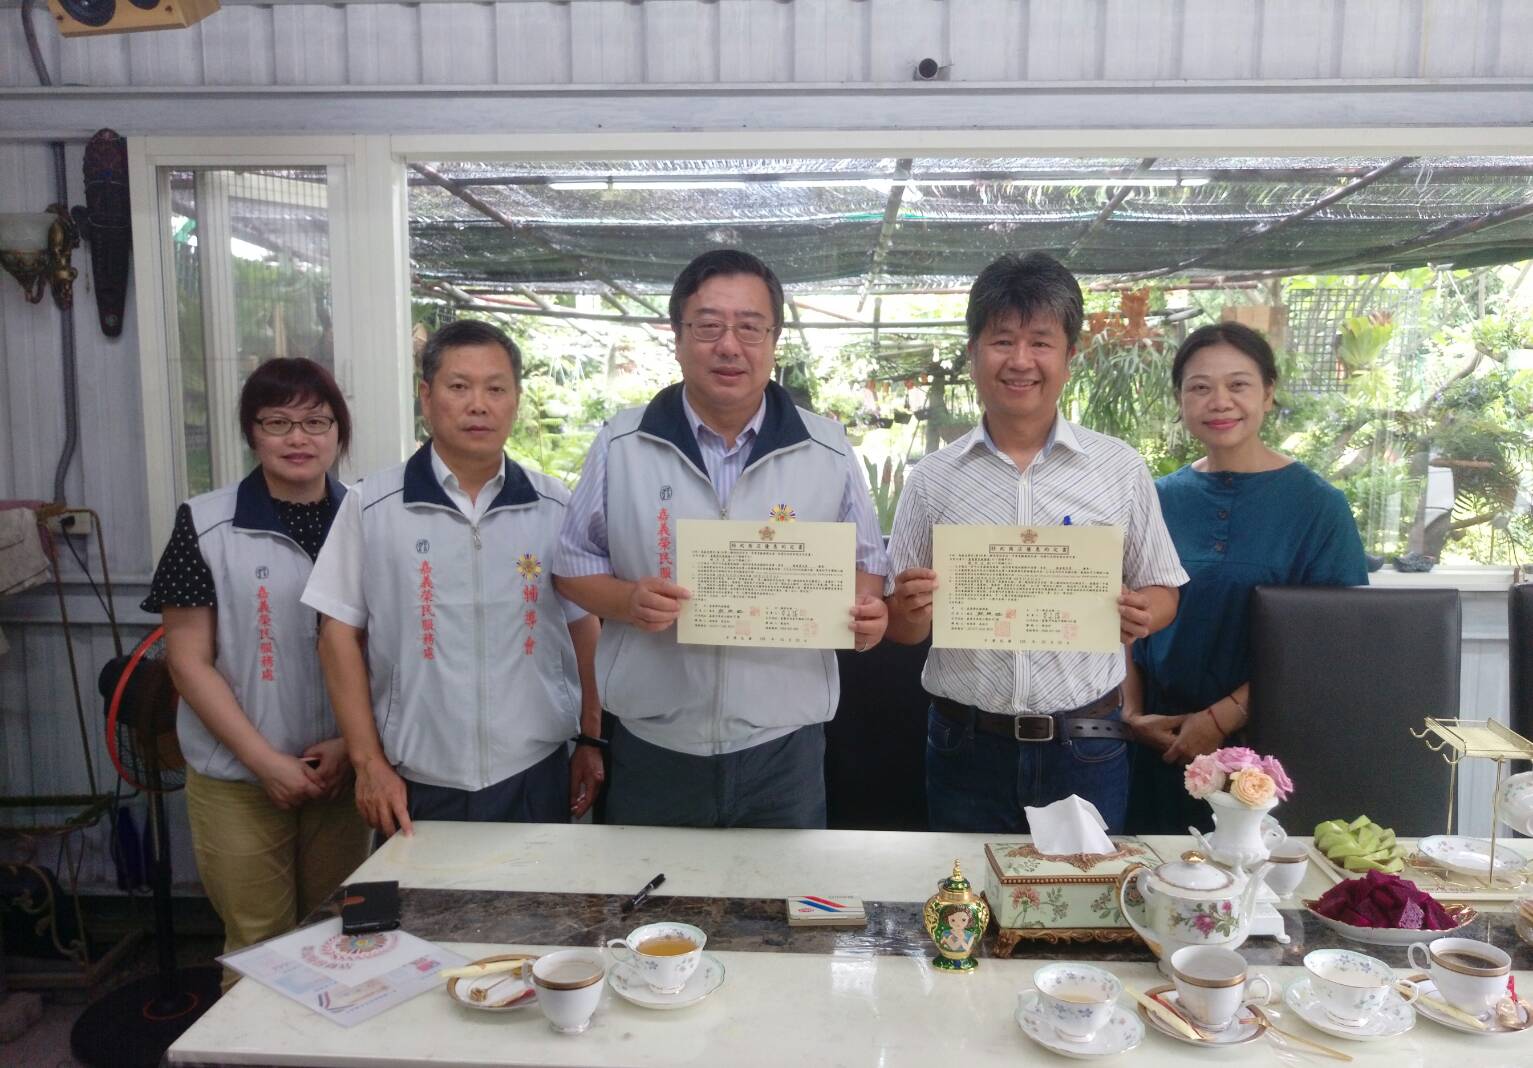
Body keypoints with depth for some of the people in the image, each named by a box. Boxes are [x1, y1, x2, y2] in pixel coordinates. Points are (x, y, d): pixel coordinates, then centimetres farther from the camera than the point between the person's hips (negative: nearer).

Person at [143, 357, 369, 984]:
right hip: (237, 779, -2)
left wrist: (352, 744, -7)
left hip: (342, 772, 2)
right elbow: (189, 661, -3)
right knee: (259, 946, 4)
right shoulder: (207, 526, -3)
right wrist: (266, 761, -9)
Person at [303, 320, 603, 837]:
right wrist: (369, 762, -4)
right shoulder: (372, 505, -3)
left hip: (536, 776, 1)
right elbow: (340, 634, -1)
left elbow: (584, 629, 8)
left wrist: (591, 740, 5)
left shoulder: (557, 508, 2)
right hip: (415, 783, -1)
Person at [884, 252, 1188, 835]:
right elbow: (902, 628, 4)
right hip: (968, 748, 0)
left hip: (1085, 746, 0)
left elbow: (1162, 591, 7)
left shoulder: (1120, 468, 0)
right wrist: (912, 612, -18)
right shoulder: (932, 479, 0)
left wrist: (1141, 614, -14)